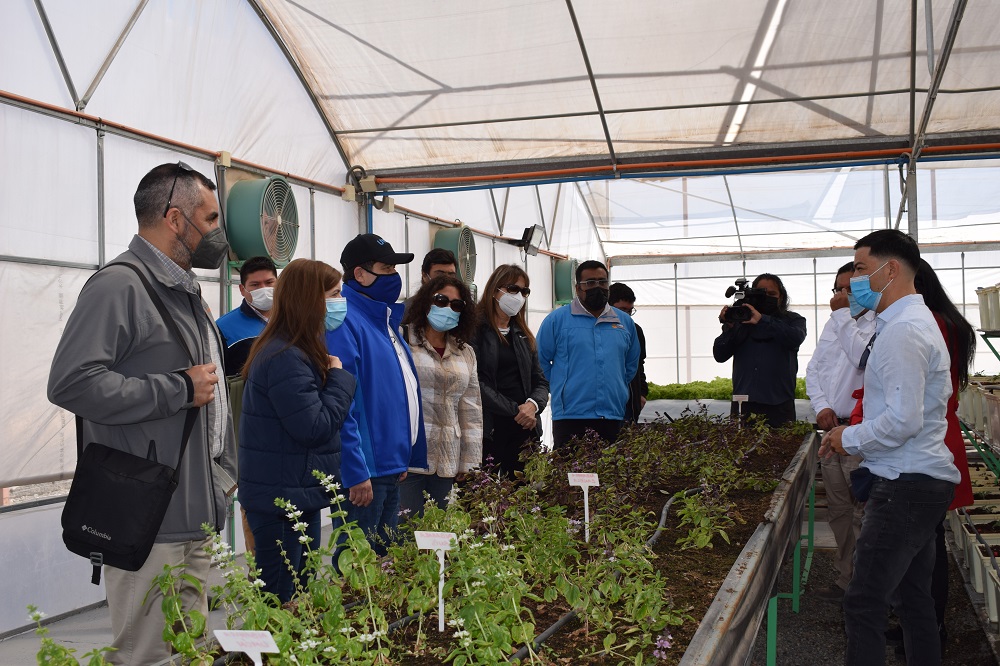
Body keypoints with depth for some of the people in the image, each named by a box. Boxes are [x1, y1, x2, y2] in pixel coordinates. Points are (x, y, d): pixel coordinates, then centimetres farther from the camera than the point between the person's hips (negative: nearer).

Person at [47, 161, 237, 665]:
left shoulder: (183, 291, 17)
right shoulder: (120, 285, -14)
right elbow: (72, 382, -26)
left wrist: (223, 470, 24)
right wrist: (181, 390, -20)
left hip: (195, 515, 9)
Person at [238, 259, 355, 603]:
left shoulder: (299, 352, 14)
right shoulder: (285, 358, -21)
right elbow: (315, 427, -23)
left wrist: (331, 376, 3)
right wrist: (339, 378, -12)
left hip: (299, 493, 11)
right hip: (281, 497, -11)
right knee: (280, 600, -2)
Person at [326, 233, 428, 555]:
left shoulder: (385, 320, 15)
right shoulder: (345, 323, -15)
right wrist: (356, 471, -23)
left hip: (391, 466, 10)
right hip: (364, 473, -10)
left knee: (385, 559, 18)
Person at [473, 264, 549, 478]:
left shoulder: (523, 336, 20)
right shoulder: (476, 330, -2)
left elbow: (540, 380, 16)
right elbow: (477, 382, -11)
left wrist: (533, 404, -6)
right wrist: (515, 410, -13)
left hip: (524, 430, 6)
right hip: (488, 430, -6)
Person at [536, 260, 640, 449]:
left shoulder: (625, 322, 14)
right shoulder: (557, 319, 1)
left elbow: (632, 364, 25)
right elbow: (540, 361, 4)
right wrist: (562, 387, 4)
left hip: (614, 417, 4)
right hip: (570, 417, -4)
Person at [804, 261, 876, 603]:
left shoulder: (879, 325, -9)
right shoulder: (833, 325, 16)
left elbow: (864, 359, -27)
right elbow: (813, 370, 17)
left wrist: (843, 315, -18)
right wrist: (822, 407, 1)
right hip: (831, 428, 8)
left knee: (863, 513, -5)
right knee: (838, 511, 14)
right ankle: (846, 578, 25)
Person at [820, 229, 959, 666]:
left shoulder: (902, 331, -18)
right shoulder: (917, 320, 16)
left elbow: (903, 422, -25)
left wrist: (850, 439, -9)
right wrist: (855, 435, 14)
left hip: (905, 486, -11)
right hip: (923, 481, 11)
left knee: (863, 606, -9)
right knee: (914, 600, 18)